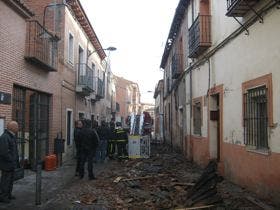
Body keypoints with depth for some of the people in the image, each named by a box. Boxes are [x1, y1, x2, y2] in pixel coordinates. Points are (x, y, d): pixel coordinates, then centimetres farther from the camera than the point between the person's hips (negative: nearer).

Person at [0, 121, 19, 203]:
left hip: (12, 163, 10)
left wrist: (16, 161, 14)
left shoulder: (12, 136, 10)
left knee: (10, 179, 17)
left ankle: (8, 194, 29)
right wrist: (11, 160, -20)